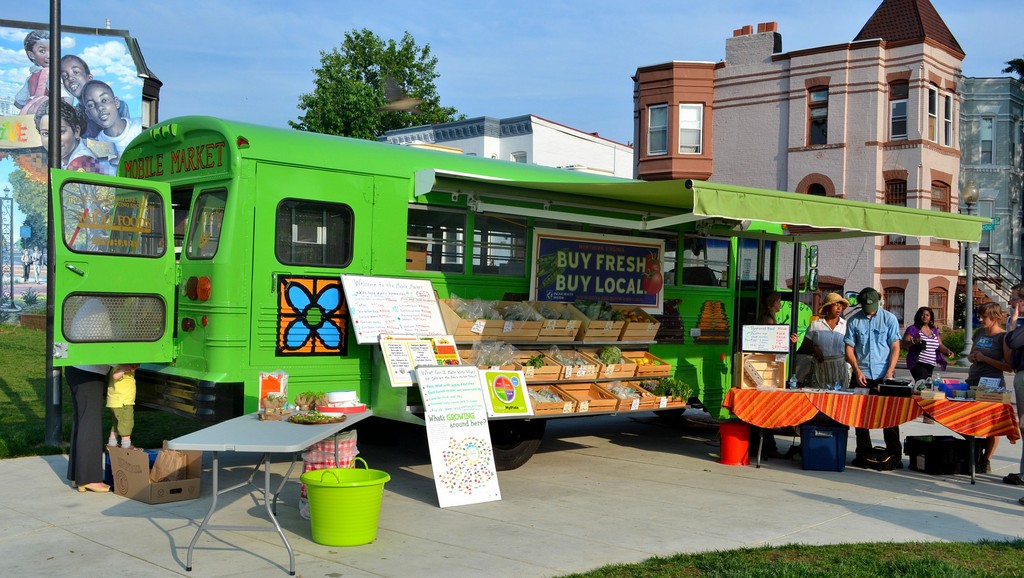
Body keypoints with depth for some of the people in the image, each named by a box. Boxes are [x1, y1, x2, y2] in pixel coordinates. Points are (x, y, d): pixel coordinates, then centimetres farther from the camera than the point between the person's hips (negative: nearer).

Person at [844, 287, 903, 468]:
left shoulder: (889, 319, 1)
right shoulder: (853, 321, 4)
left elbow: (895, 347, 0)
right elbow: (849, 348, 4)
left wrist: (890, 371, -11)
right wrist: (857, 371, -8)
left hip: (883, 375, -1)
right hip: (861, 376, 2)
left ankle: (894, 455, 6)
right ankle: (863, 454, 14)